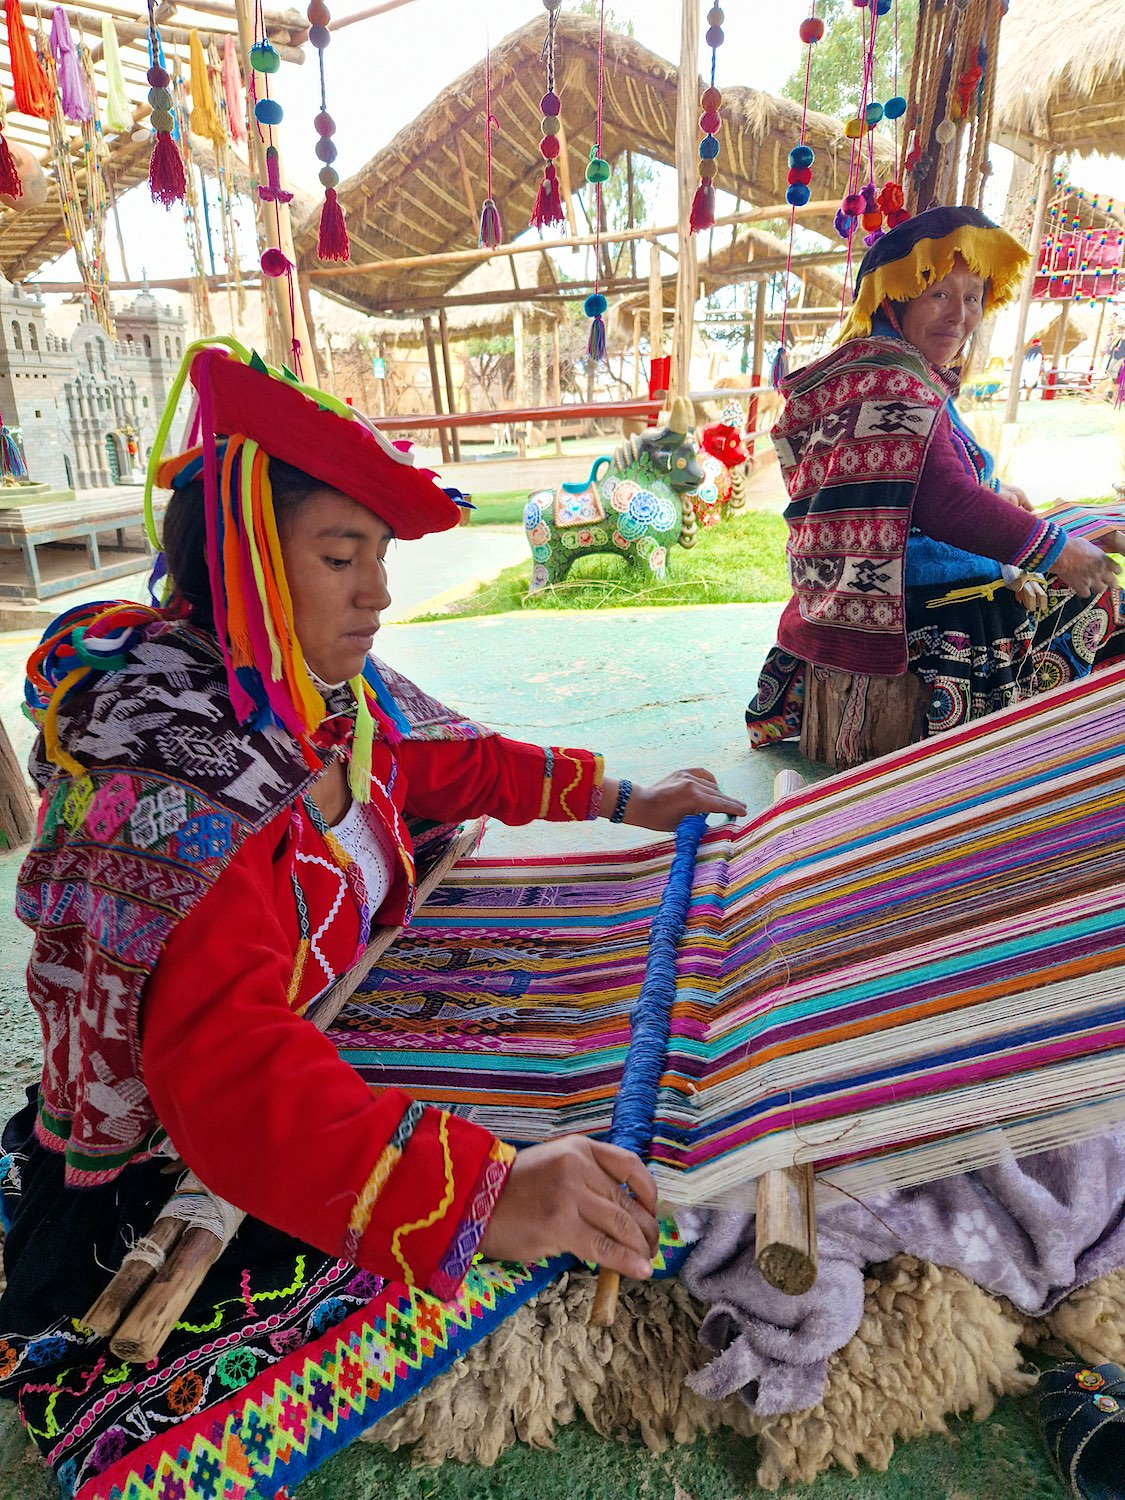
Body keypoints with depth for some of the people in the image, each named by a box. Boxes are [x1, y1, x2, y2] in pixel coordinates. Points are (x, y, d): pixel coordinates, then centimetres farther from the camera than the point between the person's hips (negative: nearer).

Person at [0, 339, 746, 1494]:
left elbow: (455, 763, 11)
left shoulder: (342, 702, -7)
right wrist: (481, 1192, -52)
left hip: (331, 1046, 7)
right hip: (151, 1176, -6)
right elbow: (228, 1068, -42)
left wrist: (617, 799, 8)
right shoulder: (165, 795, -32)